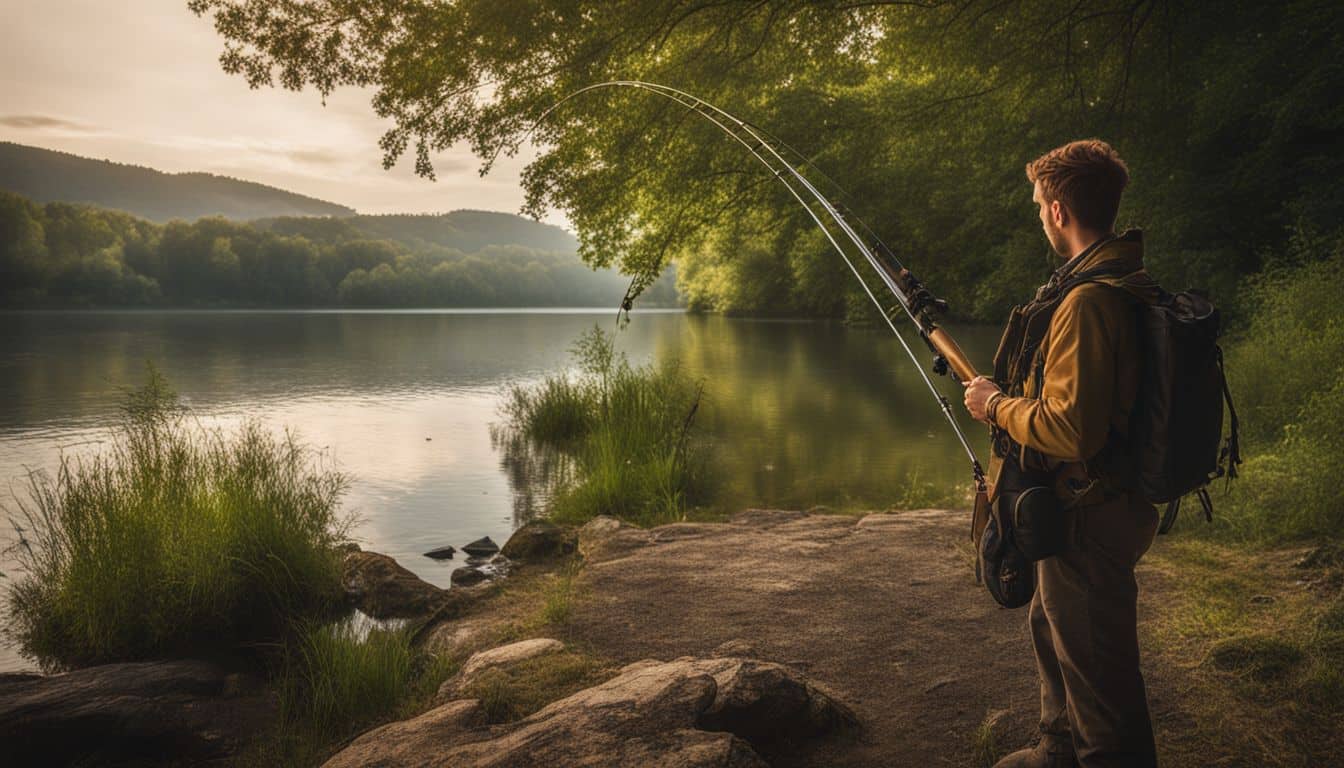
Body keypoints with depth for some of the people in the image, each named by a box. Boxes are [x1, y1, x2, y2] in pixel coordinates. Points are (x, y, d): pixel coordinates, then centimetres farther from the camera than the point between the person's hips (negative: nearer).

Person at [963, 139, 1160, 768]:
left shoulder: (1088, 299, -26)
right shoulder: (1132, 284, 7)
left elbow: (1072, 431, -31)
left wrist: (999, 407, -15)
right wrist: (1015, 395, 16)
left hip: (1089, 520, -11)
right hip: (1111, 503, 11)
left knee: (1098, 669, 4)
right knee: (1052, 631, 28)